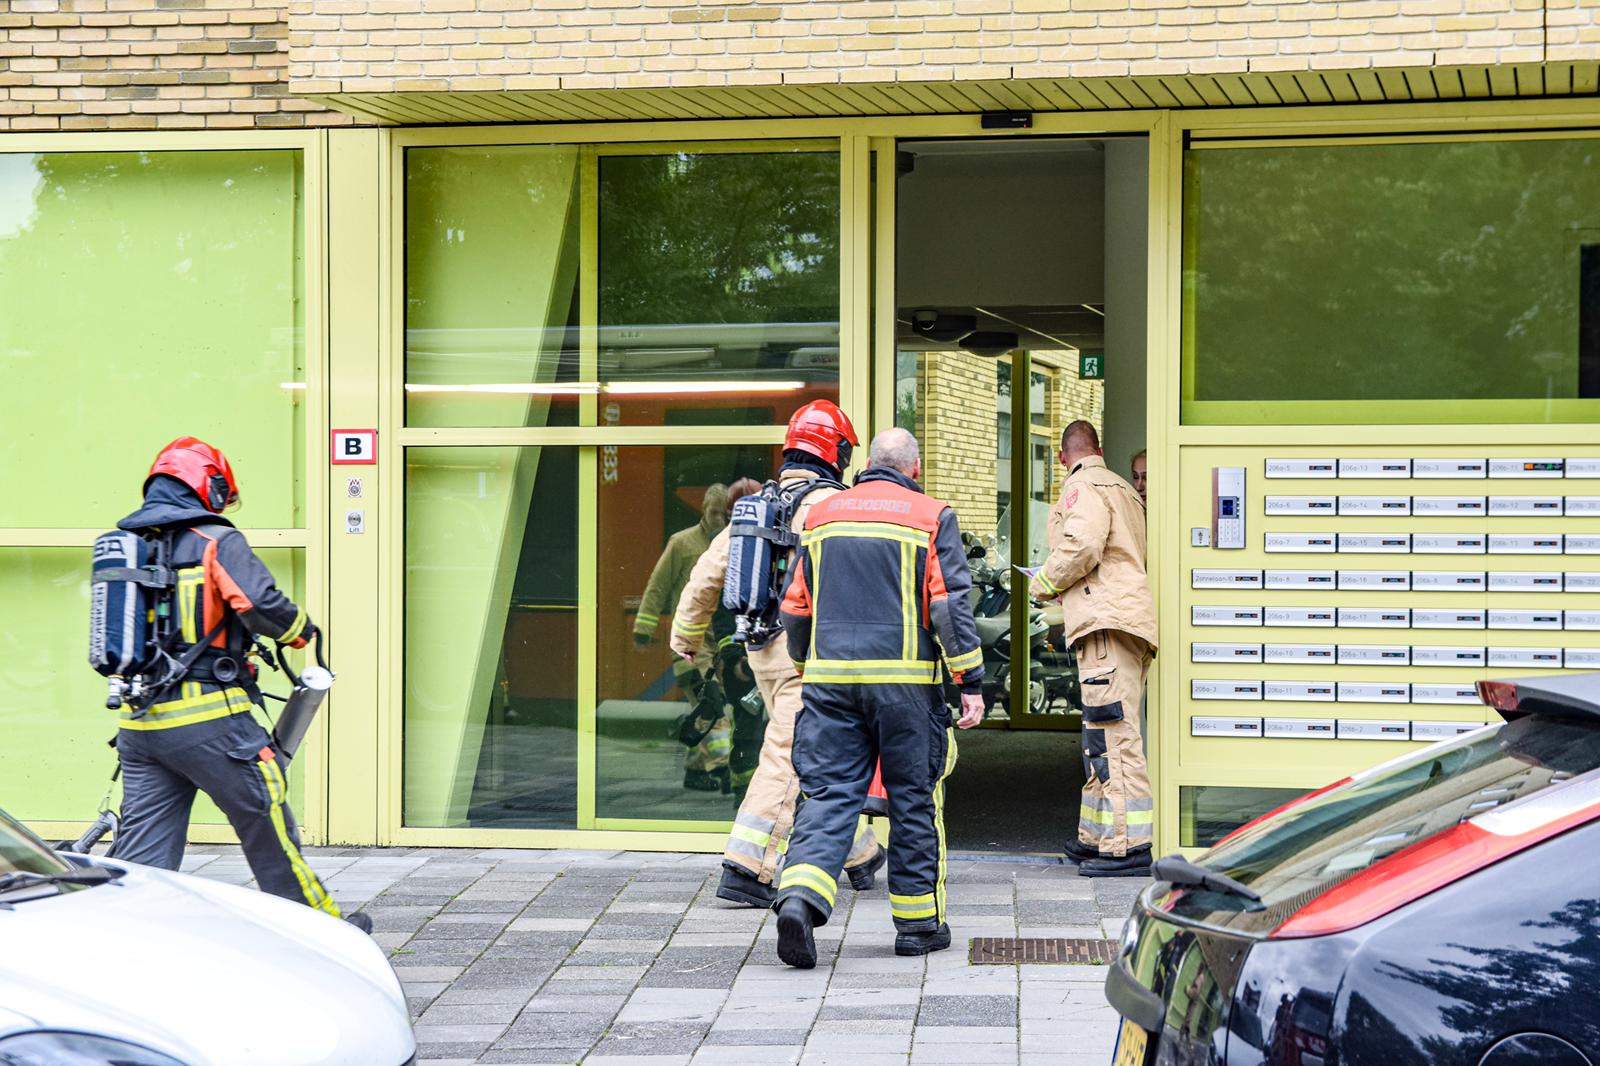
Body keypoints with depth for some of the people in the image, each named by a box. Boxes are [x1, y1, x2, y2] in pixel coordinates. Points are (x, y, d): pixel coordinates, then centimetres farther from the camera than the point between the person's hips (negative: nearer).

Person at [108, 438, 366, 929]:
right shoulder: (217, 542, -6)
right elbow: (261, 604, -18)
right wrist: (302, 631, 1)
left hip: (138, 724, 6)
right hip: (208, 720, -6)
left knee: (140, 852, 7)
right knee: (268, 828, 8)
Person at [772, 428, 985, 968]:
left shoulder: (822, 514, 12)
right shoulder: (931, 518, 1)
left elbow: (795, 606, 15)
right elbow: (950, 606, -6)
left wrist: (807, 668, 29)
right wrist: (971, 683, -3)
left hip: (830, 680, 3)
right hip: (905, 681, -3)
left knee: (828, 796, 0)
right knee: (914, 800, 9)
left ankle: (799, 897, -22)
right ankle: (918, 923, 15)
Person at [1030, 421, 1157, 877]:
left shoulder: (1083, 487, -3)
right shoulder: (1122, 489, 27)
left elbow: (1082, 545, -18)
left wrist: (1044, 583, -1)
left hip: (1107, 621, -10)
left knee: (1113, 738, -13)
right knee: (1102, 740, 15)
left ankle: (1127, 847, -17)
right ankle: (1096, 839, 22)